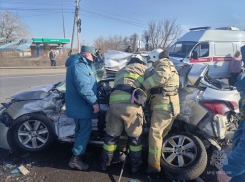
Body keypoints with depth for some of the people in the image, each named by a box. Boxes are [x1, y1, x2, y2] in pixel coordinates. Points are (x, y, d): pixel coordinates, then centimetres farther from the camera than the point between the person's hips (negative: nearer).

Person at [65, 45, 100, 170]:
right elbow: (83, 87, -29)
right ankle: (75, 159, 9)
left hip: (77, 106, 11)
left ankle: (80, 154, 37)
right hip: (81, 107, -11)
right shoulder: (79, 65, -20)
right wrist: (94, 102, -25)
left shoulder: (80, 64, 16)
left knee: (81, 131, 21)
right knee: (84, 132, -1)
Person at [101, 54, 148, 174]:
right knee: (135, 136, 14)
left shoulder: (121, 71, 34)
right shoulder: (143, 68, 19)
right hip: (132, 105, -4)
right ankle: (135, 166, 28)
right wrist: (144, 97, 30)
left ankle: (105, 164, 33)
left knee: (111, 135, 18)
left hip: (115, 103, 4)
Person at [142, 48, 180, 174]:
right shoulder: (169, 66, 27)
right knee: (161, 134, 16)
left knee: (155, 134, -7)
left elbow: (161, 76, -27)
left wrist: (143, 86, -23)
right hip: (170, 107, 10)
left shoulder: (163, 64, -4)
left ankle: (154, 165, -1)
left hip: (164, 107, -10)